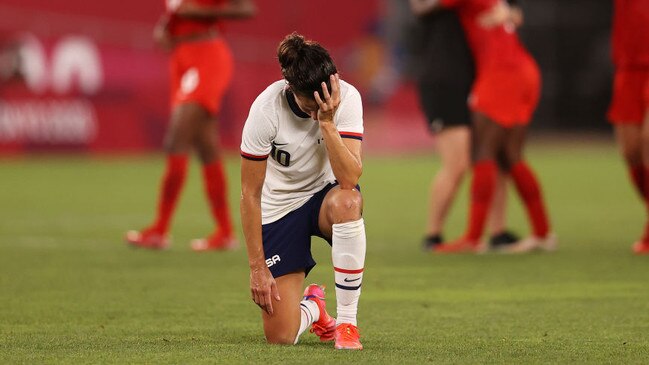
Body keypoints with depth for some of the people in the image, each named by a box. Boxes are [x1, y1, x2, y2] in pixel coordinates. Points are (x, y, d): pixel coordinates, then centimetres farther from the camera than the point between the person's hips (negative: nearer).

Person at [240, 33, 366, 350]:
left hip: (326, 194, 1)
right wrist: (257, 267, -16)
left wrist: (327, 122, -38)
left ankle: (347, 321, -24)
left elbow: (350, 178, -30)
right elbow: (250, 194, -17)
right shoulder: (266, 110, -25)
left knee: (346, 202, -40)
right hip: (279, 209, -1)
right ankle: (312, 307, 30)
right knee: (280, 336, -11)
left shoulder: (347, 98, -21)